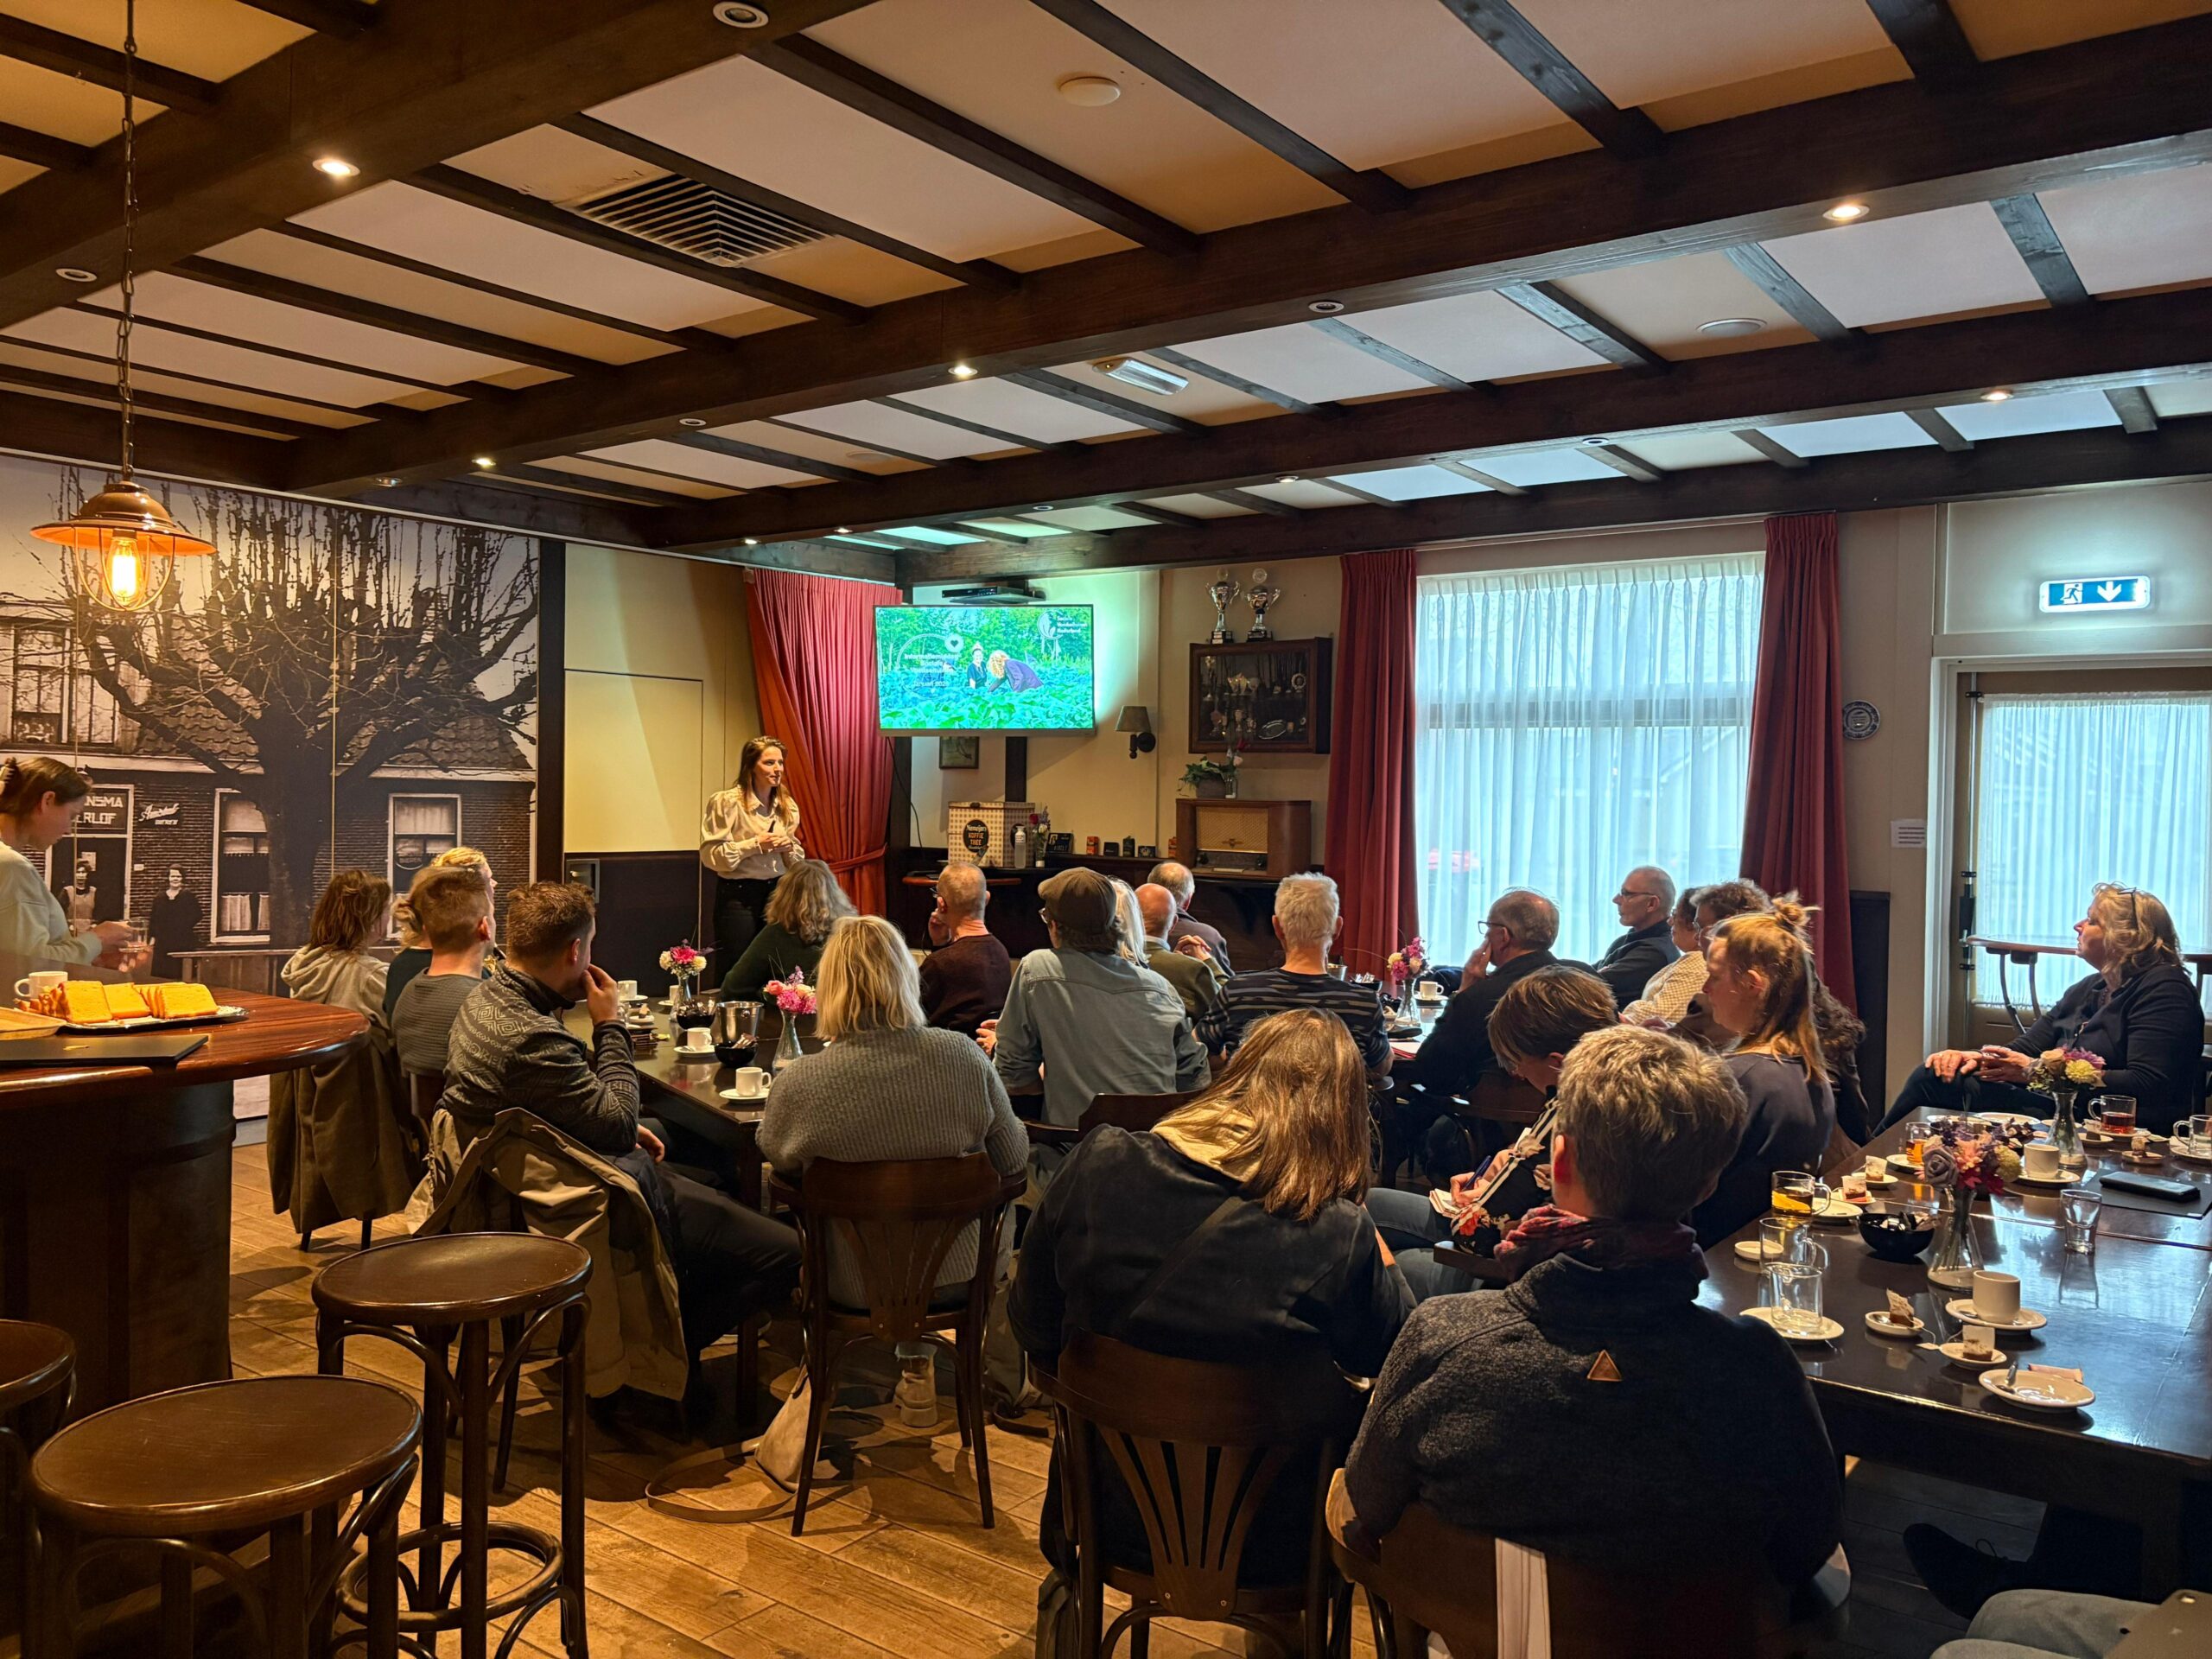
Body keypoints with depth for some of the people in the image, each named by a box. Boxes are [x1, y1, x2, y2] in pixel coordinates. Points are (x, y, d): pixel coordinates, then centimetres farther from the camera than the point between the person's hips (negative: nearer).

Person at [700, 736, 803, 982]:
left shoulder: (787, 805, 9)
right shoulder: (726, 802, -9)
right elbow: (709, 855, -13)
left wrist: (788, 848, -5)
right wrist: (754, 845, -18)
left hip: (777, 892, 5)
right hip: (738, 895, -5)